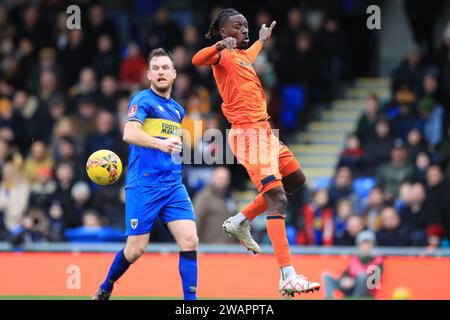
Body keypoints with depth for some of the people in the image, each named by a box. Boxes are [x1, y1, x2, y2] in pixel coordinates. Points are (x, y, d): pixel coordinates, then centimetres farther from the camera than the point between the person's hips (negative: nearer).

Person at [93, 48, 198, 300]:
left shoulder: (177, 110, 18)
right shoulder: (143, 100, -5)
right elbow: (129, 133, -23)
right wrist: (161, 144, -36)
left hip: (174, 185, 6)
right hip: (143, 186, -6)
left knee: (190, 240, -12)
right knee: (136, 249, -1)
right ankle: (105, 290, 25)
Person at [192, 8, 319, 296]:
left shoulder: (242, 55, 18)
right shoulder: (222, 55, -8)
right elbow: (197, 60, -31)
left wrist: (263, 39, 57)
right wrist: (221, 45, -45)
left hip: (264, 130, 10)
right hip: (248, 133, -10)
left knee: (295, 180, 23)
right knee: (277, 199, -17)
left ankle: (241, 221, 25)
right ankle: (288, 277, -25)